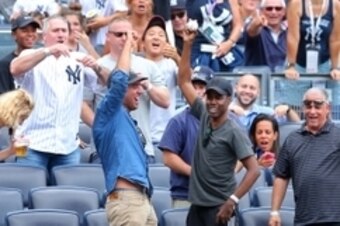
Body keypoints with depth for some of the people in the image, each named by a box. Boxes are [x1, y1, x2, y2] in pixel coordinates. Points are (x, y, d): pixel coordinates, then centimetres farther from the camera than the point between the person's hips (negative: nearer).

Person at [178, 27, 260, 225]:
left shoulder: (233, 132, -12)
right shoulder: (204, 117, 7)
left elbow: (254, 169, -17)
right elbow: (184, 81, 11)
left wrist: (233, 200, -23)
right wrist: (188, 44, 3)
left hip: (219, 206, -7)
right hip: (198, 204, 7)